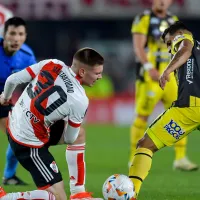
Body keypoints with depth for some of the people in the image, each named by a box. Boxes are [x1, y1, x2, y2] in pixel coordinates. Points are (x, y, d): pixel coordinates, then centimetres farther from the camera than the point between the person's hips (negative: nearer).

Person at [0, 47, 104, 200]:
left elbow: (13, 80, 1)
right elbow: (69, 139, -8)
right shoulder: (80, 101, -23)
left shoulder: (52, 64, -9)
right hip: (28, 143, -9)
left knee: (79, 133, 22)